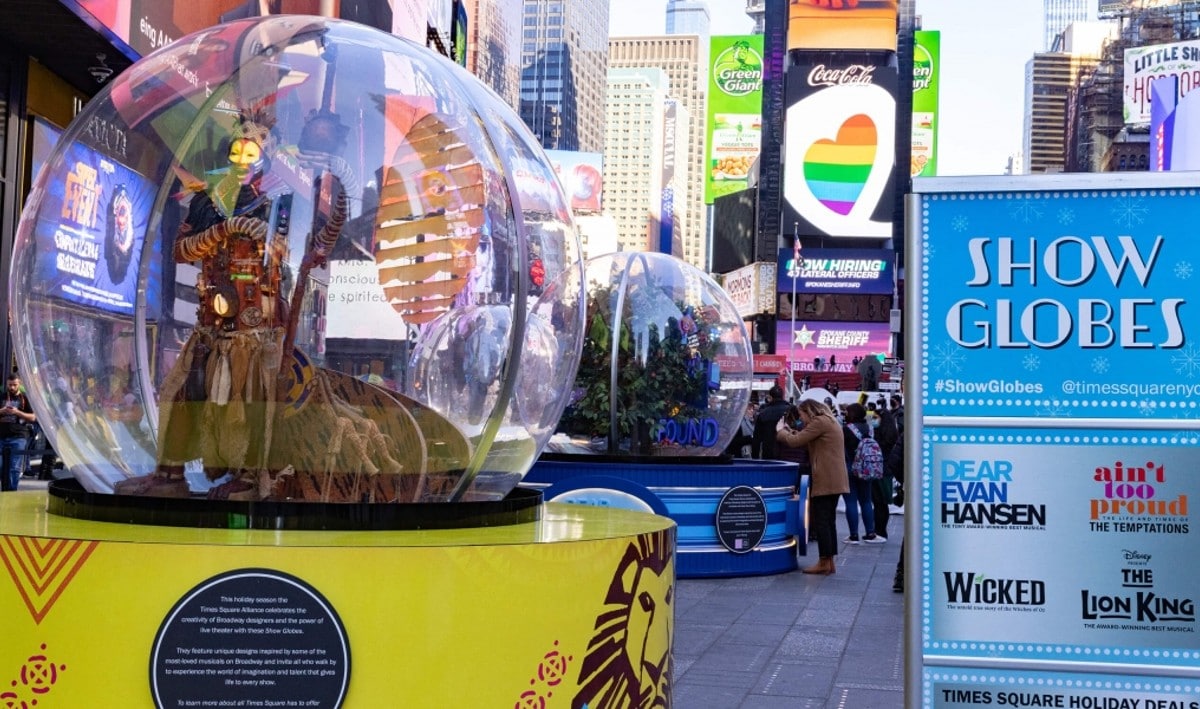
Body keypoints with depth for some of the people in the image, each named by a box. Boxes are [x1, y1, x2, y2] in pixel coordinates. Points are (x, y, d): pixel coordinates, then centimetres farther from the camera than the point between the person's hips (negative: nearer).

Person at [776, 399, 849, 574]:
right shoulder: (830, 421, 20)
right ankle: (830, 562, 13)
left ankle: (824, 563, -5)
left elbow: (795, 442, -12)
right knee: (829, 521, 11)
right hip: (835, 480, 10)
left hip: (825, 480, -10)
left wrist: (781, 430, 4)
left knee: (821, 521, -6)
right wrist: (790, 431, 15)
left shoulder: (819, 422, -11)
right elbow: (805, 441, 21)